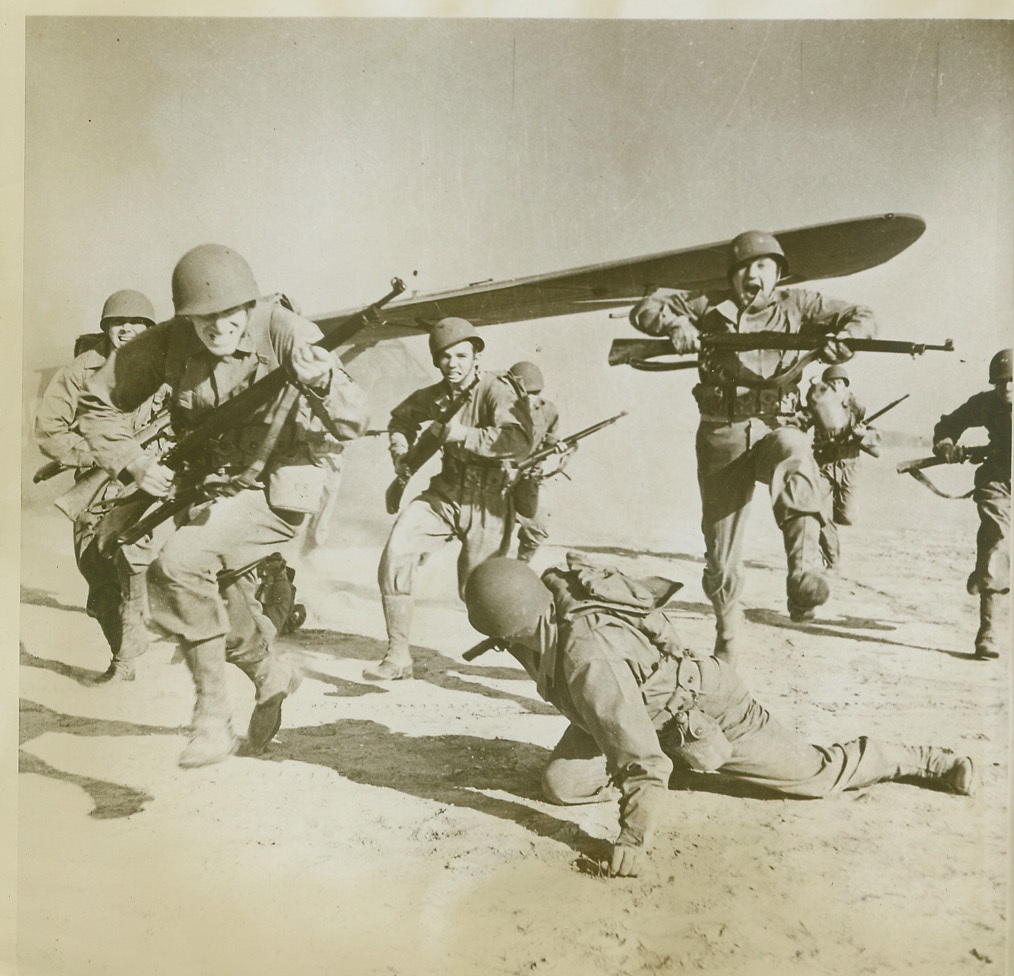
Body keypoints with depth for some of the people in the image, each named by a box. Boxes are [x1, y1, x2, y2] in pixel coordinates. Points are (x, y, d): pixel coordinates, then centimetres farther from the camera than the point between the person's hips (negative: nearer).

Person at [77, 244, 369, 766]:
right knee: (215, 597, 13)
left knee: (176, 567, -25)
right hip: (204, 490, 6)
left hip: (275, 491, -5)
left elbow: (354, 424, -25)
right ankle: (271, 675, 43)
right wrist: (134, 464, -12)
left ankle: (213, 716, -13)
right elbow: (98, 403, 1)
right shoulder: (169, 341, -12)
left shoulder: (282, 330, -21)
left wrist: (322, 383, -45)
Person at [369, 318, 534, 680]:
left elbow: (519, 441, -34)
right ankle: (398, 656, -8)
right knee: (396, 552, -18)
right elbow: (401, 417, 27)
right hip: (444, 495, 5)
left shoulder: (497, 390, -16)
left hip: (486, 503, -5)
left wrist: (461, 434, -29)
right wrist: (401, 451, 7)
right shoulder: (434, 396, 4)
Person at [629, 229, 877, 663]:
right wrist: (675, 323, -10)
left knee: (798, 465, -40)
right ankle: (727, 641, 25)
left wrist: (844, 339, -17)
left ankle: (804, 576, -46)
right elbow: (646, 307, 12)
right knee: (720, 549, 5)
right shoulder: (710, 306, 11)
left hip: (775, 427, -1)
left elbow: (862, 317, 6)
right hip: (721, 434, 1)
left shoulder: (796, 305, 9)